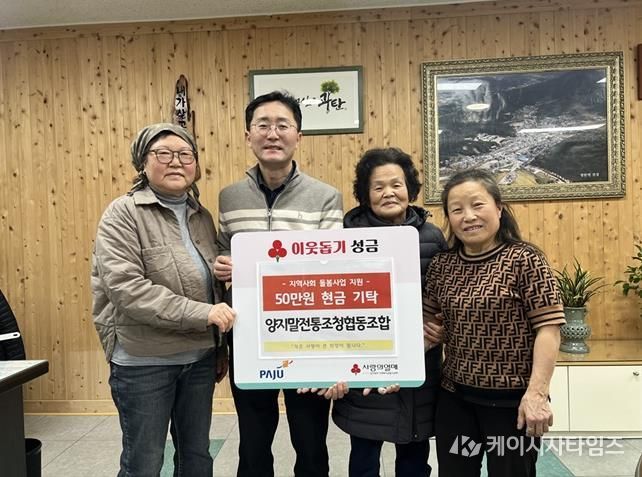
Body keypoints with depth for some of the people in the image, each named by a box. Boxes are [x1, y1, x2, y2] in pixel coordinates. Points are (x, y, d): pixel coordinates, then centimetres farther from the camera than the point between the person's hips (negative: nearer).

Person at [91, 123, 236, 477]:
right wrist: (200, 313, -25)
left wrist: (221, 348, 13)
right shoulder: (123, 213, -9)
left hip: (200, 357, 5)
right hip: (143, 361, -5)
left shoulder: (202, 216, 8)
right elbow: (125, 287, -21)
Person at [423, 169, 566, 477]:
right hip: (454, 398, 5)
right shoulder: (442, 265, 1)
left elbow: (548, 327, -14)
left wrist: (536, 393, -19)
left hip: (511, 400, -4)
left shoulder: (524, 259, -12)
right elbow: (427, 323, 7)